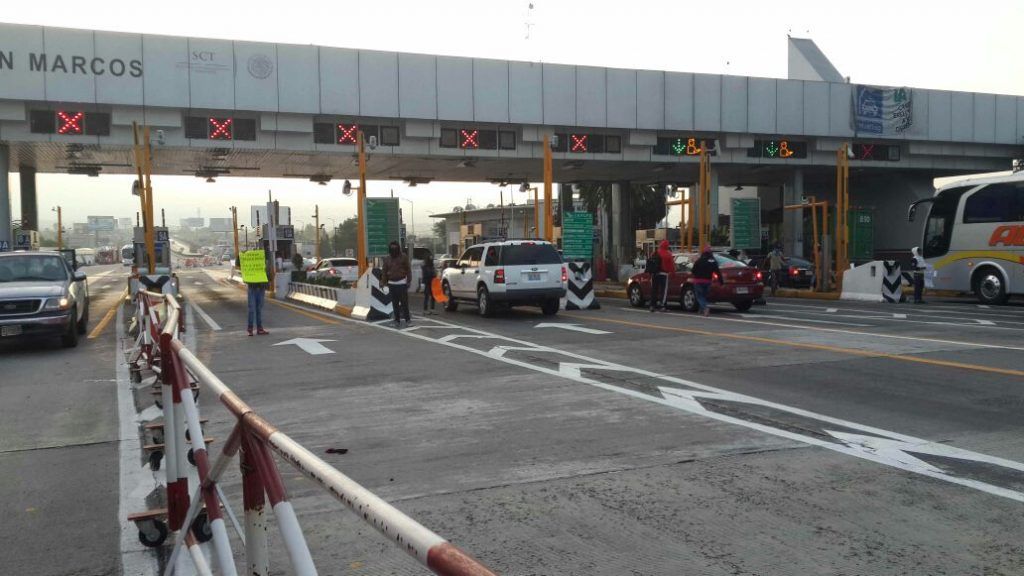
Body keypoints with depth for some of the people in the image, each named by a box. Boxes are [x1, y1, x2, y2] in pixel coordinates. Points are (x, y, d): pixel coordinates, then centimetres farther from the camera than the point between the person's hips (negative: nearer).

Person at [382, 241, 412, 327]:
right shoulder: (387, 259, 9)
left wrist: (408, 281, -8)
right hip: (392, 283, 3)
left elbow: (408, 269, -2)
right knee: (395, 304, 5)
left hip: (402, 282, -3)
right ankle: (397, 320, 11)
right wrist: (385, 283, 9)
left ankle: (407, 319, 1)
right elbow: (385, 272, 13)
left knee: (404, 302, -6)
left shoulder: (403, 257, -1)